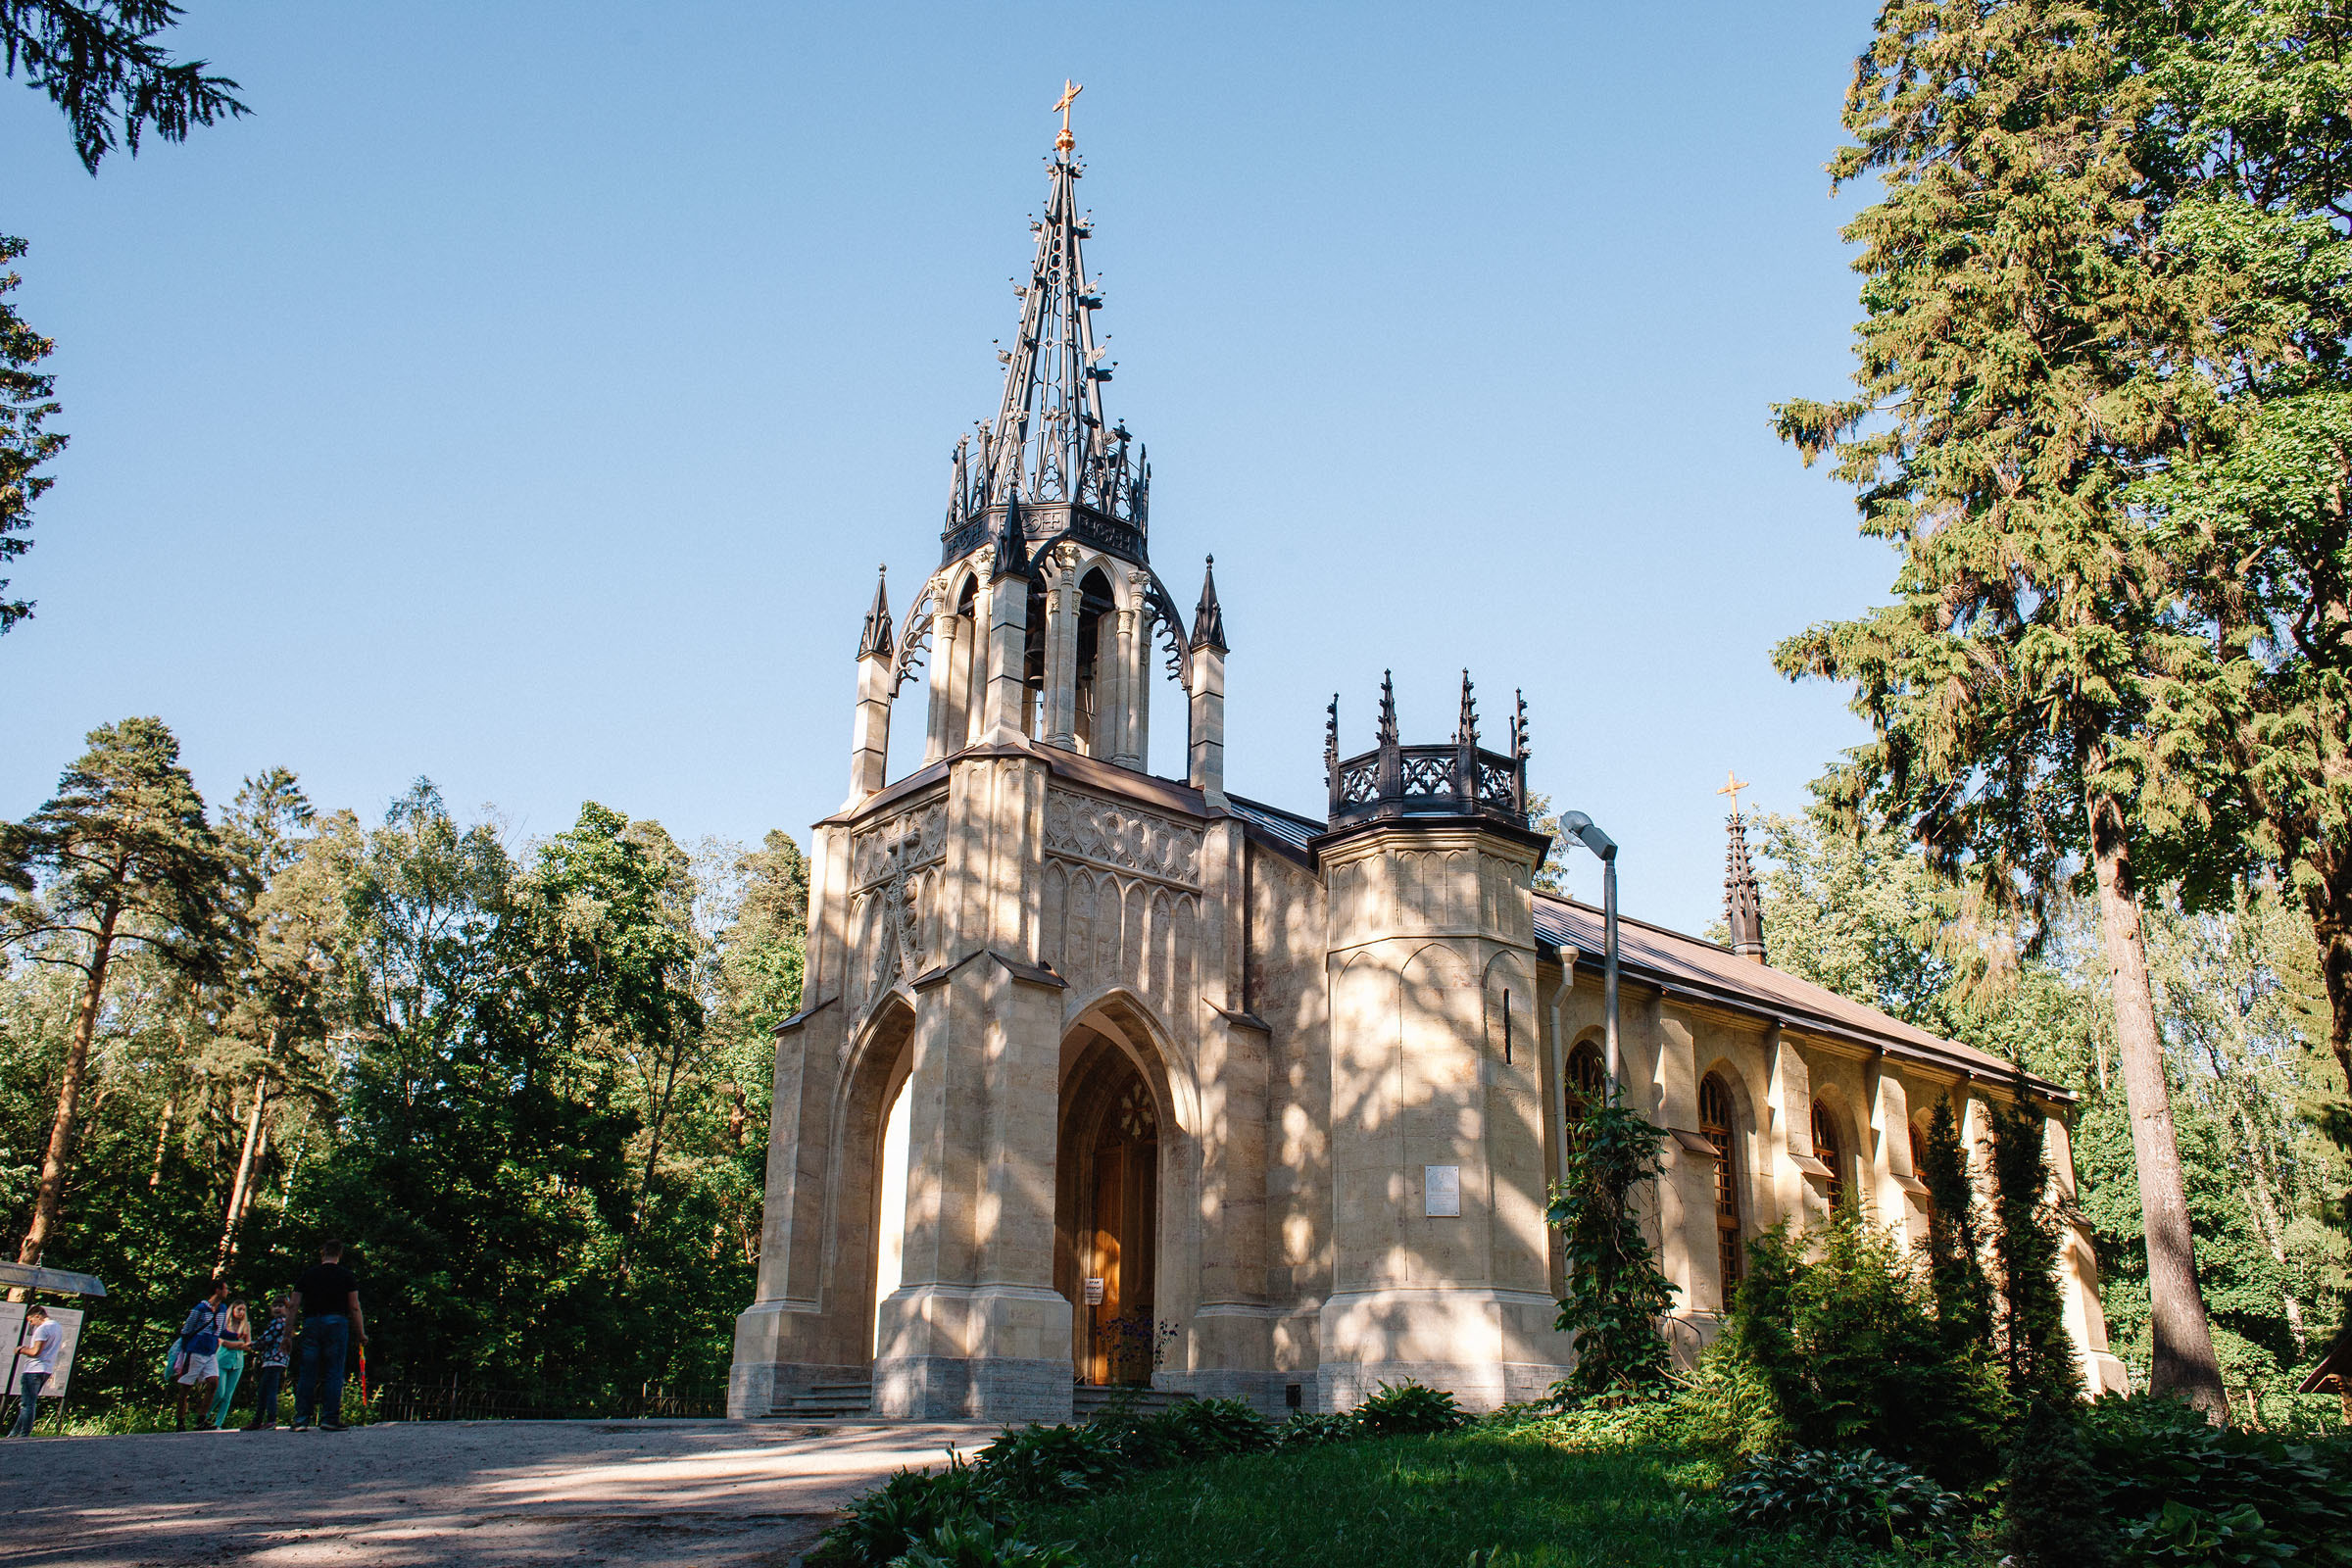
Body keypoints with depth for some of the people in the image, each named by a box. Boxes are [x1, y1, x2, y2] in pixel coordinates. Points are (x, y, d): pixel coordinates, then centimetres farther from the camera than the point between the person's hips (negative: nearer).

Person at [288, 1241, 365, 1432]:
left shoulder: (307, 1275, 12)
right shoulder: (347, 1276, 6)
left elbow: (294, 1306, 8)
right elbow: (354, 1308, 2)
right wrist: (361, 1334, 7)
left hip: (310, 1323, 2)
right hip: (336, 1322, -2)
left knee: (307, 1374, 7)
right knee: (334, 1372, -1)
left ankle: (301, 1420, 5)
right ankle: (330, 1419, -7)